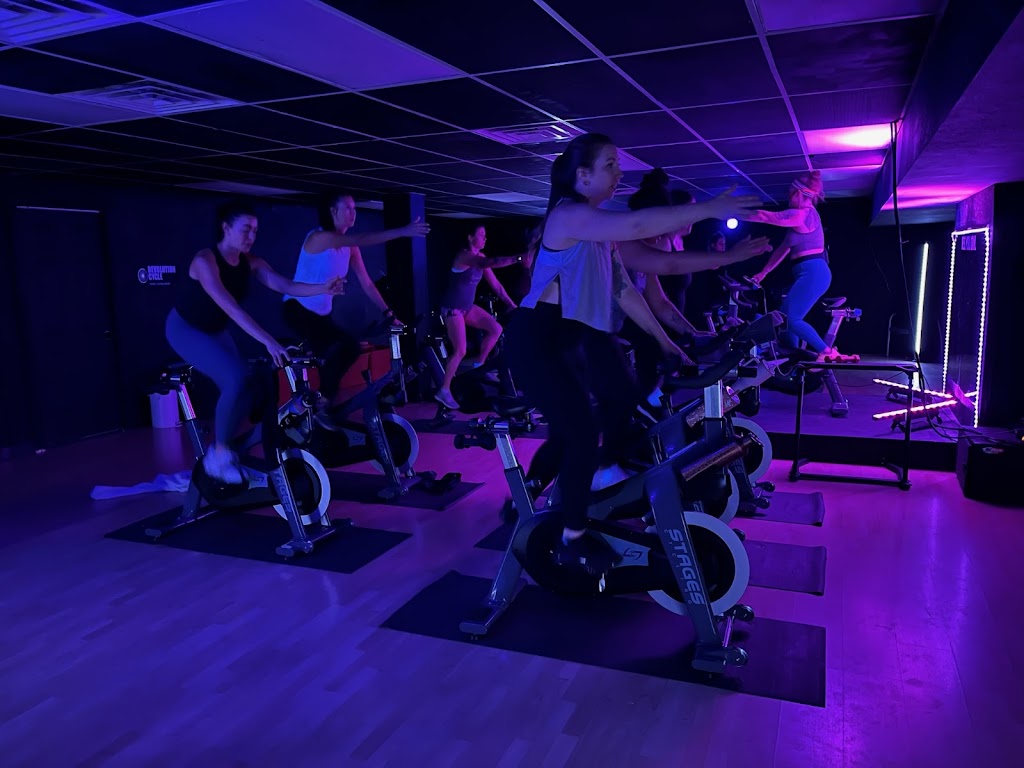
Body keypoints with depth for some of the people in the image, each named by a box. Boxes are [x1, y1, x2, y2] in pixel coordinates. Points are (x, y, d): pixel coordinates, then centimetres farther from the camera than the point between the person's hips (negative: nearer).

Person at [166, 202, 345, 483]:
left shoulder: (250, 262, -10)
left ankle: (221, 451, 17)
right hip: (185, 329, -7)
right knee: (237, 379, -27)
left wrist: (323, 288, -41)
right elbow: (231, 308, -41)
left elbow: (286, 286, -23)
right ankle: (218, 454, -11)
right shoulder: (204, 261, -29)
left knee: (244, 385, -3)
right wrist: (268, 341, -51)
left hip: (215, 331, 7)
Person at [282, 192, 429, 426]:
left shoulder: (349, 247, 4)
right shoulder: (319, 237, -19)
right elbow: (361, 239, -33)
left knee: (336, 359, 4)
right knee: (349, 346, -25)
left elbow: (366, 283, 2)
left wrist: (388, 313, -8)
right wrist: (402, 231, -41)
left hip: (321, 314, 8)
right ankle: (320, 406, -11)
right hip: (298, 309, -8)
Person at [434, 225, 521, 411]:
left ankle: (478, 364, 15)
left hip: (468, 306, 8)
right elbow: (490, 262, -41)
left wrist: (512, 305, 0)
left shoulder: (480, 257, 4)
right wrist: (518, 258, -48)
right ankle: (444, 391, 0)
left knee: (496, 329, -3)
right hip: (452, 307, -8)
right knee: (460, 351, -12)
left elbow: (495, 285, 6)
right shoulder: (464, 255, -22)